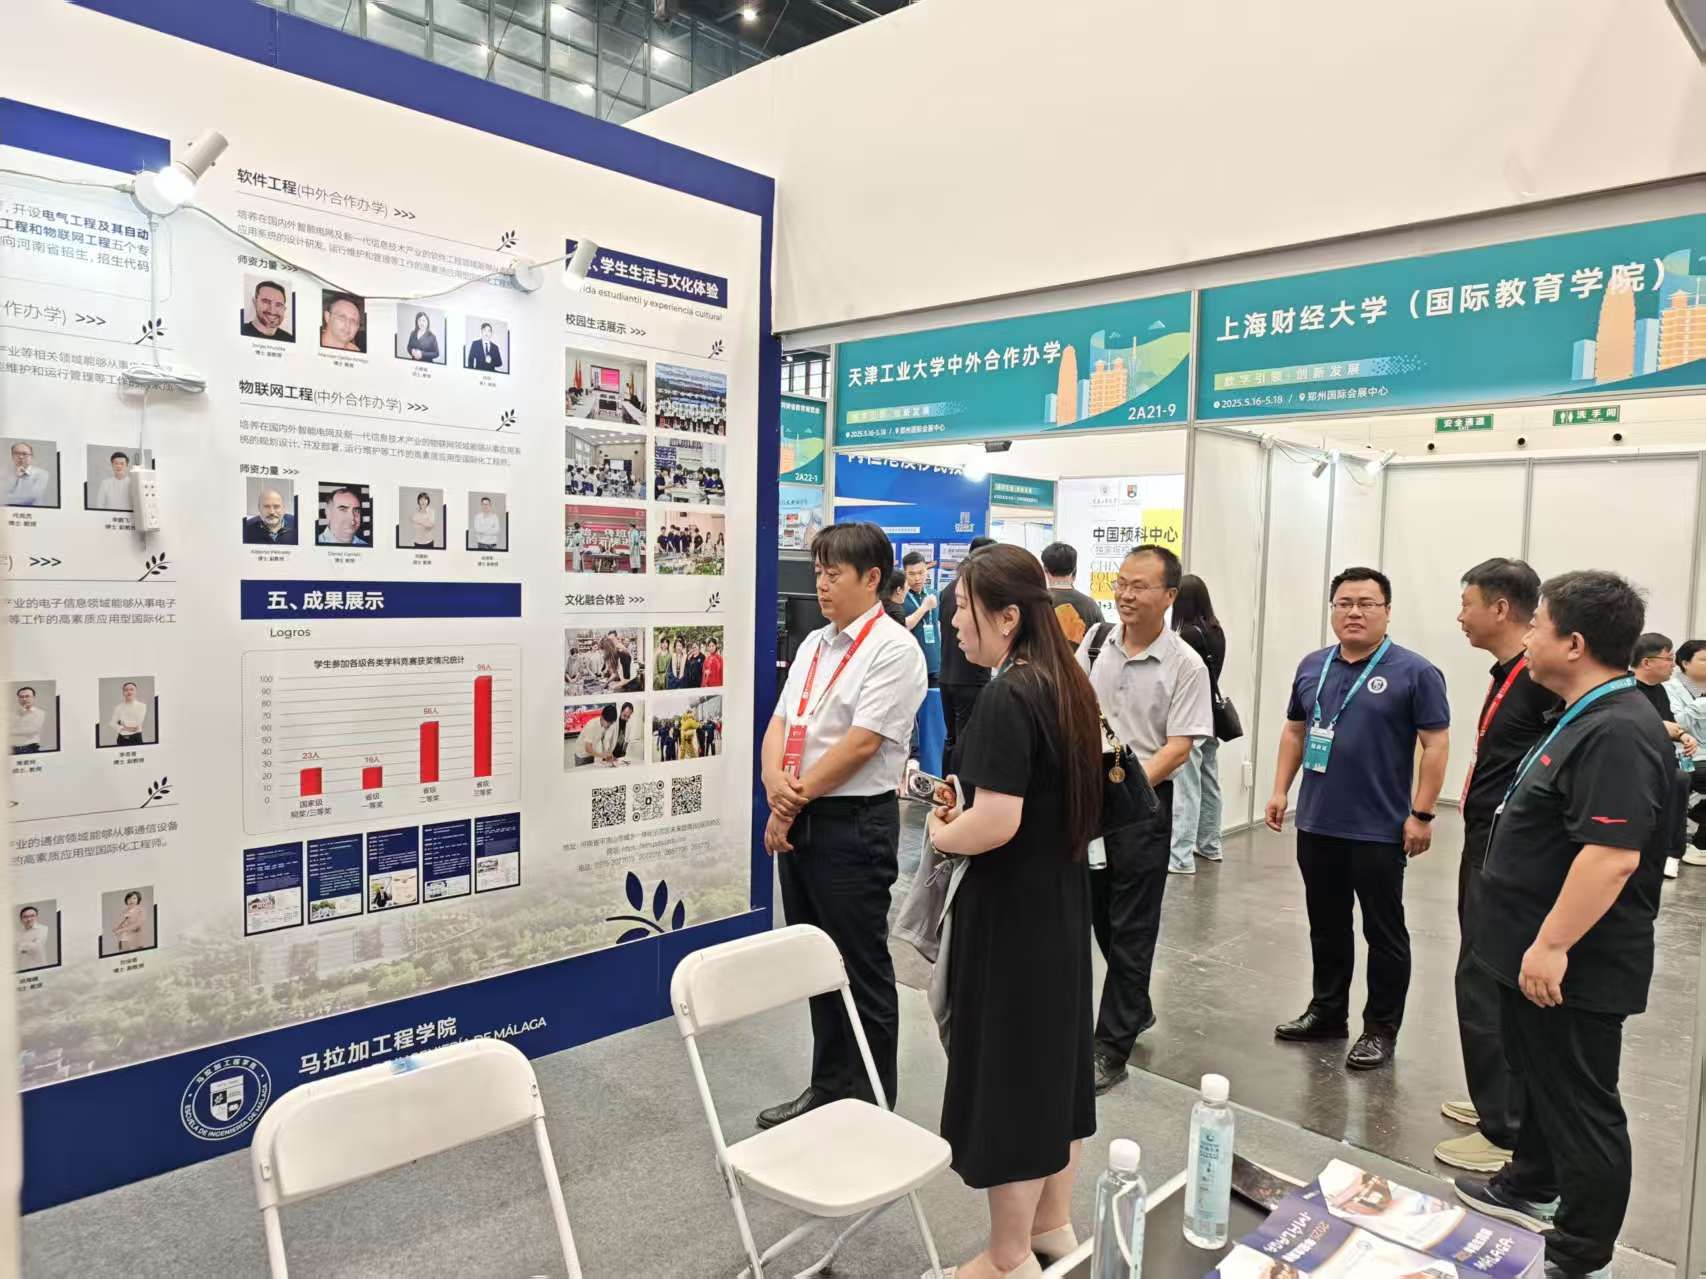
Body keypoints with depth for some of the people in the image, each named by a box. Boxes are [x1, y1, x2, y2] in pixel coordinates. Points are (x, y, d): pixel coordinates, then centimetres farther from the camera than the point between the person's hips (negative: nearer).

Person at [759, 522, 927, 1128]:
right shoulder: (814, 644, 12)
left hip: (855, 825, -8)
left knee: (861, 970, 5)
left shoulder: (893, 649, -12)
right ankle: (829, 1088, 35)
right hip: (797, 822, 8)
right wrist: (775, 783, -11)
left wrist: (796, 797, -13)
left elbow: (862, 743, -18)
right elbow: (781, 722, 8)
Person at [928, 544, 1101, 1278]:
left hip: (1009, 911, -9)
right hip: (1060, 899, 9)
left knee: (1005, 1071, 5)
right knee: (1056, 1055, 20)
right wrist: (966, 812, 9)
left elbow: (996, 824, -28)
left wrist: (941, 833, -9)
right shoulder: (1066, 686, 6)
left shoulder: (1006, 697, -22)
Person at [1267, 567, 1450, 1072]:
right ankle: (1327, 1012, 31)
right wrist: (1281, 790, 9)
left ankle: (1381, 1029, 20)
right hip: (1316, 824, 5)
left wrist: (1422, 814, -13)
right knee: (1326, 925, 16)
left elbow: (1436, 743, -9)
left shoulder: (1414, 672, -8)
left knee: (1384, 932, 7)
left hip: (1380, 831, -5)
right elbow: (1294, 731, 15)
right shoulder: (1312, 667, 8)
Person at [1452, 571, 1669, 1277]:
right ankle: (1531, 1187, 43)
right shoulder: (1584, 718, 11)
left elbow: (1612, 853, -30)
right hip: (1534, 949, 10)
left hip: (1572, 967, -10)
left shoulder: (1617, 733, -24)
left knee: (1579, 1104, 3)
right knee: (1537, 1077, 25)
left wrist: (1552, 945, -28)